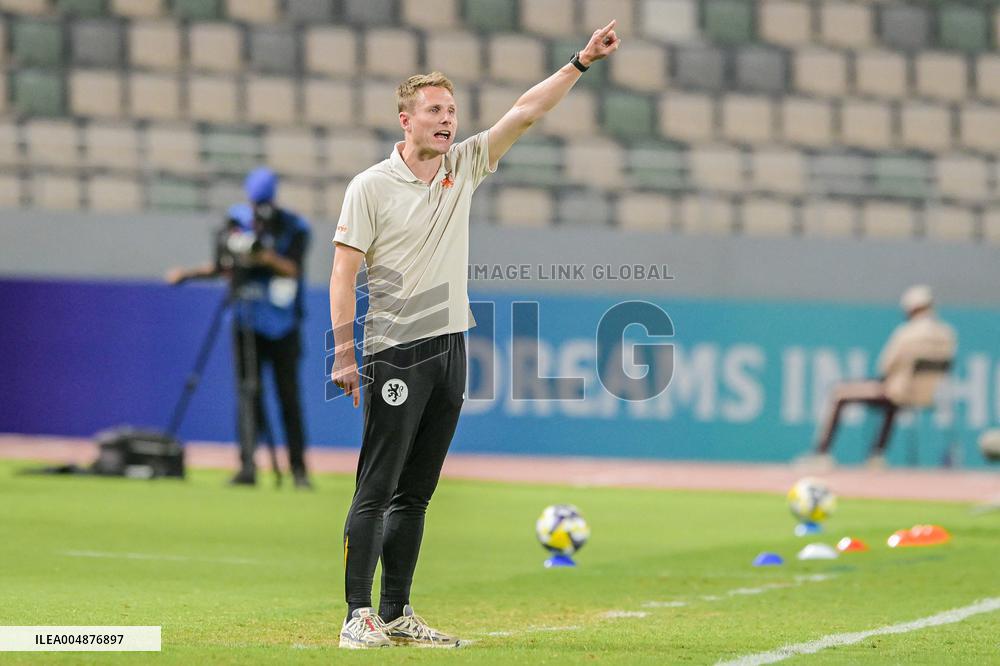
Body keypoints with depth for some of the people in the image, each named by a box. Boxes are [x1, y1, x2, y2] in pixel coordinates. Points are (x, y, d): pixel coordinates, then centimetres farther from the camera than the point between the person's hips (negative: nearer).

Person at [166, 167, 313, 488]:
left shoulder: (294, 229, -5)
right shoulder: (238, 221, 2)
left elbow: (294, 270, -16)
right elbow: (223, 266, 10)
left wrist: (268, 257, -31)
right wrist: (188, 274, -1)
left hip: (284, 326, -1)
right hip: (247, 323, 1)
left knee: (289, 396, 1)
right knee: (248, 392, -7)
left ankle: (298, 468, 8)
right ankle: (247, 466, -12)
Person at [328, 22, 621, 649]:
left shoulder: (462, 168, 10)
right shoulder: (371, 186, -6)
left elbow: (525, 113, 7)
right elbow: (344, 271, -8)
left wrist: (582, 62, -1)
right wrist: (344, 354, -15)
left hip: (450, 349, 6)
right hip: (396, 354, -6)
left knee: (416, 492, 9)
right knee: (377, 489, -7)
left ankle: (398, 614, 13)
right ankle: (358, 616, -7)